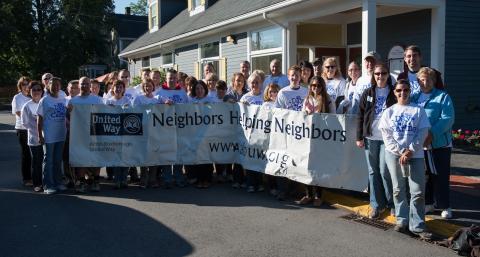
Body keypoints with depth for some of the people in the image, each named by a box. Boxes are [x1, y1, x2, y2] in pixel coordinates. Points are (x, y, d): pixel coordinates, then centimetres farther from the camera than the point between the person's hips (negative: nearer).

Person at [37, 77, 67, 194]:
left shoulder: (63, 100, 9)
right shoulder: (44, 100, -5)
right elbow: (39, 118, -7)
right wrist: (40, 135, -11)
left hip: (61, 135, 5)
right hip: (49, 136, -5)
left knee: (58, 160, 13)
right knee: (48, 161, 2)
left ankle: (58, 182, 23)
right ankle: (48, 185, 8)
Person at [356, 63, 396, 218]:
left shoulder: (394, 94, 3)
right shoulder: (368, 94, 8)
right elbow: (360, 116, 8)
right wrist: (359, 137, 2)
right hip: (370, 137, 3)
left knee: (385, 171, -6)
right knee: (373, 172, 7)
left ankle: (392, 203, 13)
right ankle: (377, 204, 18)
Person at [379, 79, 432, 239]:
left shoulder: (418, 110, 5)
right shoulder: (389, 112, 8)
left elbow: (423, 132, -1)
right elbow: (386, 135, 1)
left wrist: (410, 151, -12)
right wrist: (400, 152, -10)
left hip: (415, 155, -1)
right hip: (394, 154, 1)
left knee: (418, 191, -4)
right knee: (398, 189, 8)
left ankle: (417, 225, 2)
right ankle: (402, 221, 19)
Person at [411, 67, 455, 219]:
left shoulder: (443, 97, -4)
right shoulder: (414, 98, 10)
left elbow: (448, 118, -14)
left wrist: (432, 134, -25)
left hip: (440, 143, -4)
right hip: (419, 144, 4)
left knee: (441, 176, 3)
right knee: (426, 175, 13)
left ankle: (444, 206, 15)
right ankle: (429, 203, 26)